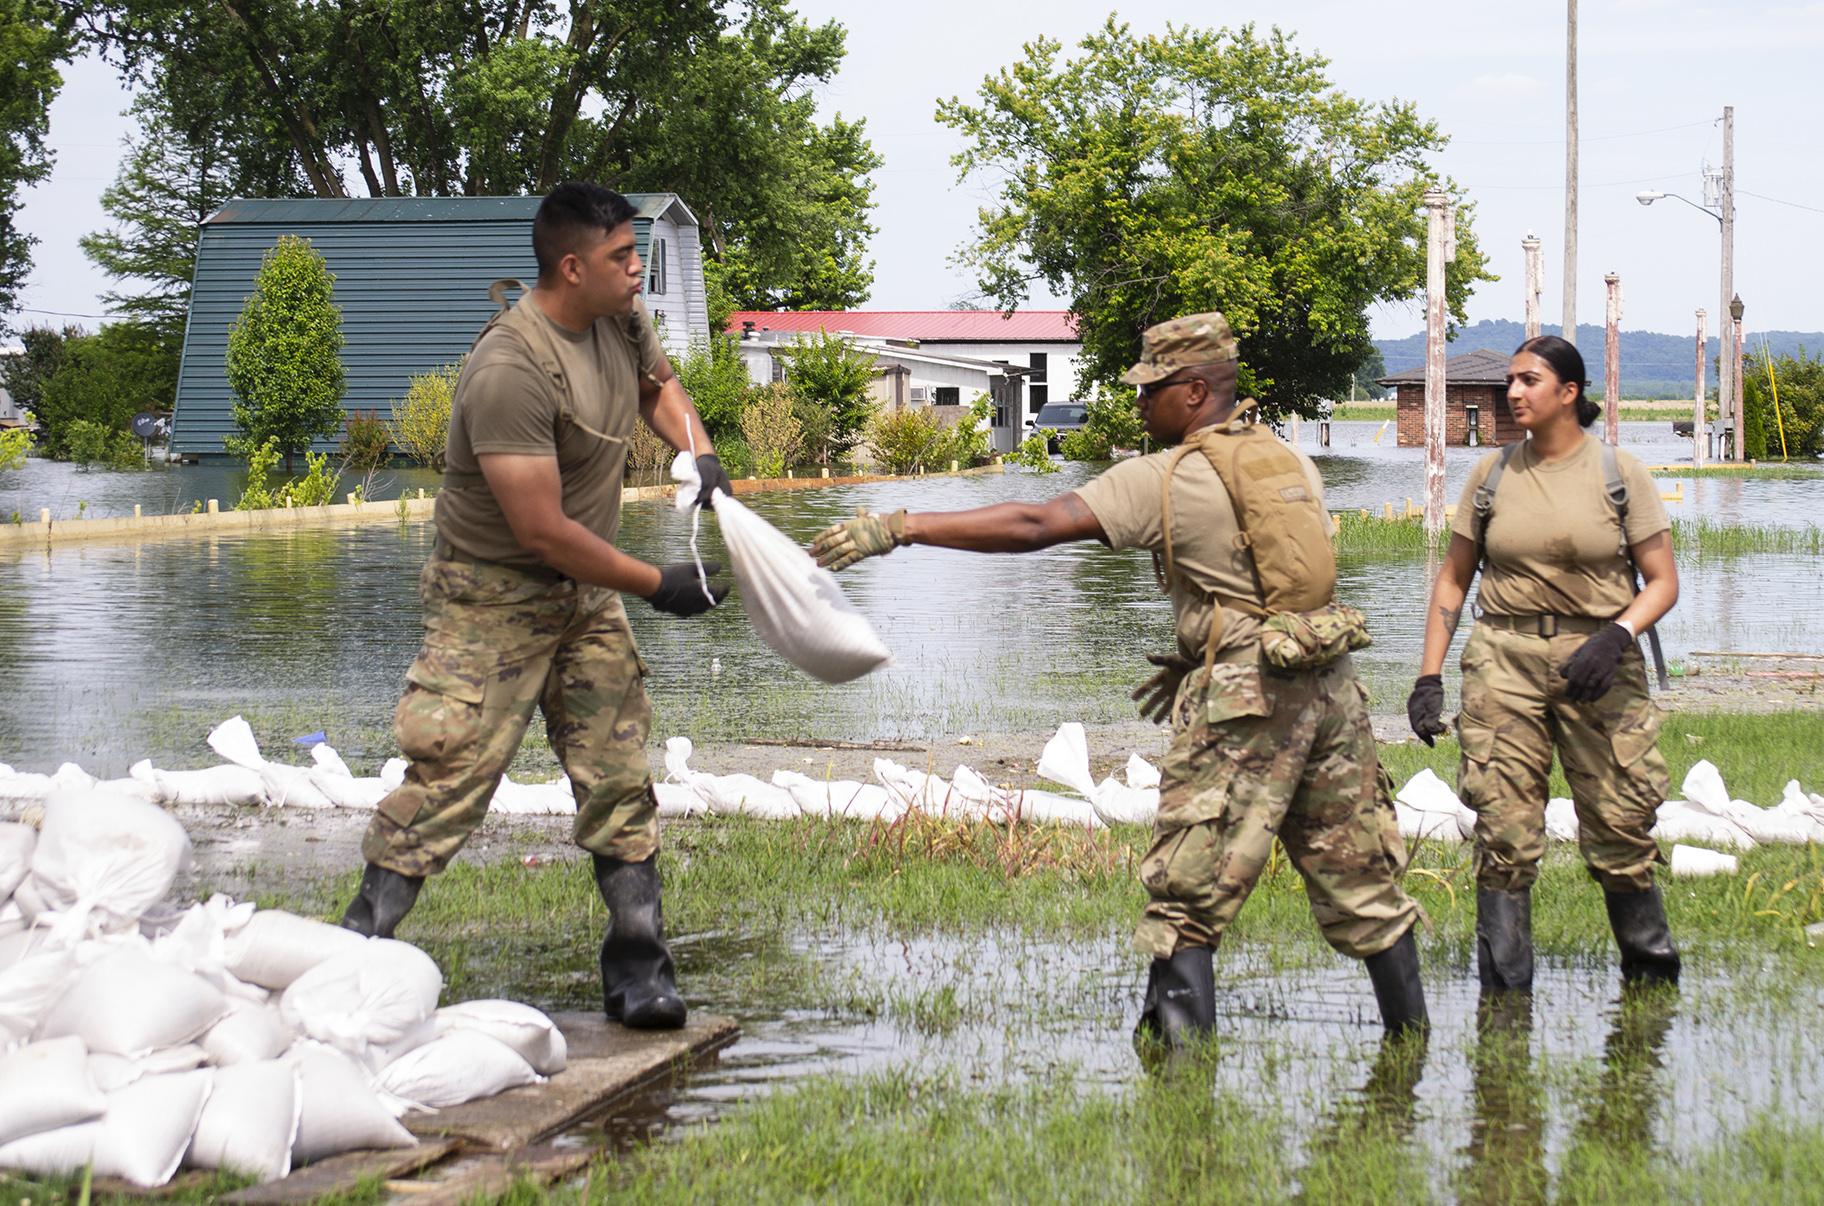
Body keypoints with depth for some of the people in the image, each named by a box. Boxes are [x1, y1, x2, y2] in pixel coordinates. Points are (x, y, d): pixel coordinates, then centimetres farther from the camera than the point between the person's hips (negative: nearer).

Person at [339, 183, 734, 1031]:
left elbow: (657, 384, 24)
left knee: (620, 778, 3)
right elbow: (543, 529, -26)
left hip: (586, 595, 8)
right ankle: (357, 943, -1)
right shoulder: (510, 370, -28)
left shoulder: (621, 320, -1)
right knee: (448, 776, -11)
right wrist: (656, 586, -18)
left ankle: (637, 970, 7)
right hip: (494, 598, -8)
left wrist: (699, 455, 3)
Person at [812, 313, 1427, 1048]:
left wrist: (899, 528, -15)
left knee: (1185, 898, -2)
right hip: (1330, 684, 7)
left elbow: (1034, 526, -16)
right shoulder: (1291, 462, 13)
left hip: (1246, 701, -7)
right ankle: (1411, 1035, 24)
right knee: (1360, 877, 17)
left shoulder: (1168, 480, -9)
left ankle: (1177, 1050, -10)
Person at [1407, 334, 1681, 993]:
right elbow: (1453, 578, 12)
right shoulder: (1493, 474, 7)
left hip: (1596, 660, -2)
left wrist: (1616, 637, -17)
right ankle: (1504, 989, 1)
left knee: (1619, 825, -2)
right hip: (1504, 660, 2)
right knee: (1503, 830, -4)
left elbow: (1662, 581, 2)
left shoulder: (1617, 473, 1)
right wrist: (1428, 677, 4)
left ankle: (1650, 966, 19)